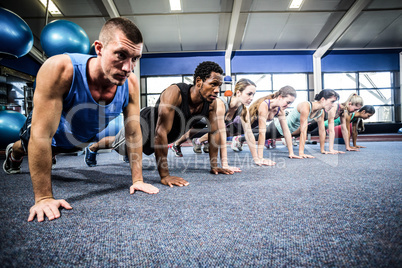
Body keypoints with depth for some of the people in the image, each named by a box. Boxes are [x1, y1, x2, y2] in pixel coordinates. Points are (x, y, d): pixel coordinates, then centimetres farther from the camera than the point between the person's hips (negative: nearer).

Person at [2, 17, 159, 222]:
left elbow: (133, 133, -22)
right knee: (26, 147, 32)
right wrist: (43, 197, -38)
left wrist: (137, 180, -22)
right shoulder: (60, 69, -44)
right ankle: (14, 152, 65)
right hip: (52, 133, -2)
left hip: (82, 139, 3)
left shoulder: (131, 85, -33)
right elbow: (41, 136, -41)